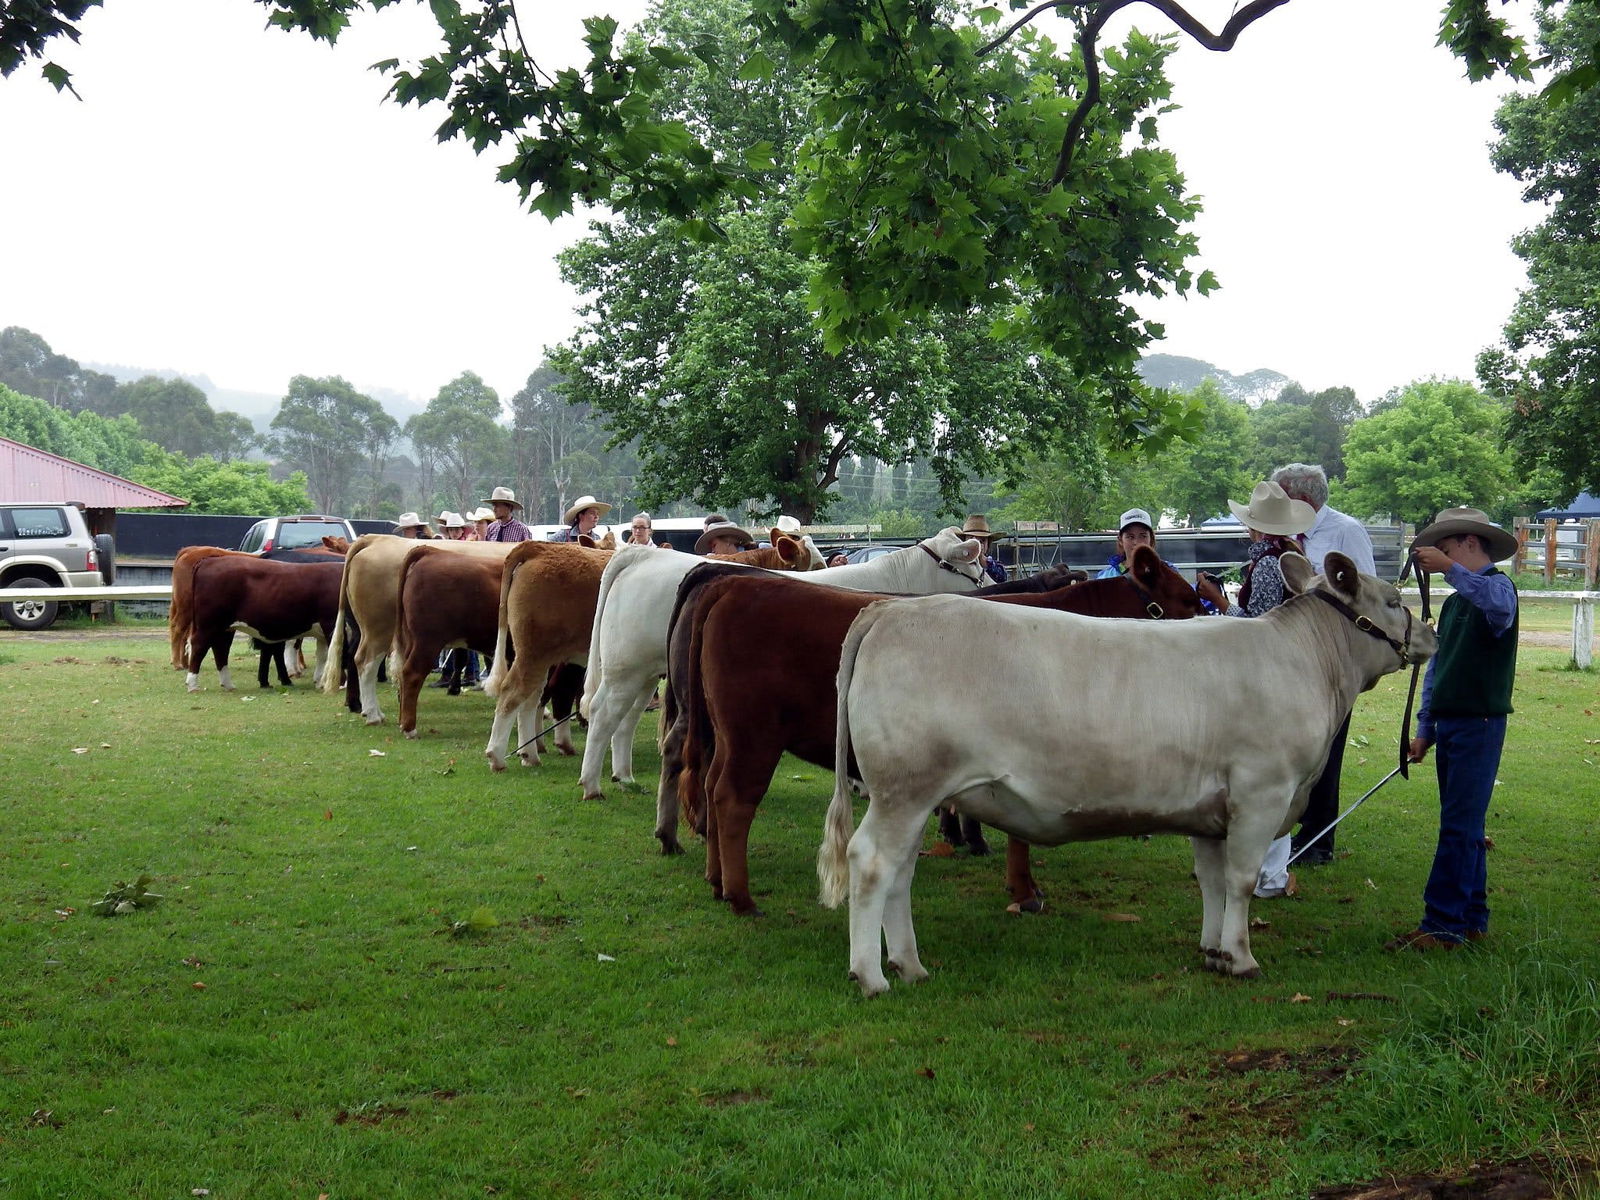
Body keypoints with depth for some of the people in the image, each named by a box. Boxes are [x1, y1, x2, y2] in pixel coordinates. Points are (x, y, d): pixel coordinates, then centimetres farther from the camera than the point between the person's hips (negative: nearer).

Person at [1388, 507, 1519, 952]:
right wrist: (1425, 729, 16)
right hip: (1448, 723, 9)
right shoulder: (1453, 603, 18)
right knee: (1464, 828, 12)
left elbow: (1500, 606, -34)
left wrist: (1450, 568, -36)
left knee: (1459, 828, -9)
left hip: (1480, 723, -9)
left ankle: (1443, 925, -8)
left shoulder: (1498, 585, -7)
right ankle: (1471, 920, 19)